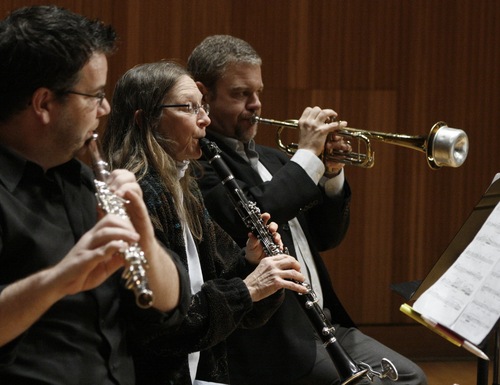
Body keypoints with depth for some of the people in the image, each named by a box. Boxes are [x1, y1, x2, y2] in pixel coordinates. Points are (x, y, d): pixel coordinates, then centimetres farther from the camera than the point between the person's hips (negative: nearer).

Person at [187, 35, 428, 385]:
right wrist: (308, 155, -18)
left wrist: (331, 175, 0)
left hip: (326, 322, 8)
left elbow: (327, 237, 18)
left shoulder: (271, 159, 17)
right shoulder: (199, 163, -10)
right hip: (273, 340, -8)